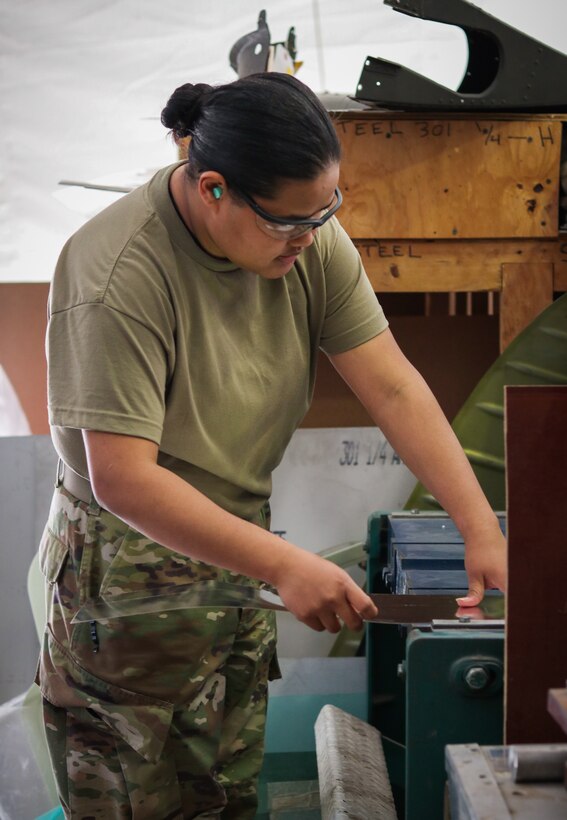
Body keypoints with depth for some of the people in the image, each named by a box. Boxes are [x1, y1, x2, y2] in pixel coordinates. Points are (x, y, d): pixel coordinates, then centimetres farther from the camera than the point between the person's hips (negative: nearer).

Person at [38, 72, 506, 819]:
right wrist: (285, 566, -30)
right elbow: (123, 479, -28)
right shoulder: (119, 274, -25)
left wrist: (481, 530, -16)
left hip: (239, 545, 6)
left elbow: (392, 388, -8)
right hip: (133, 562, -6)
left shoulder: (309, 238, -5)